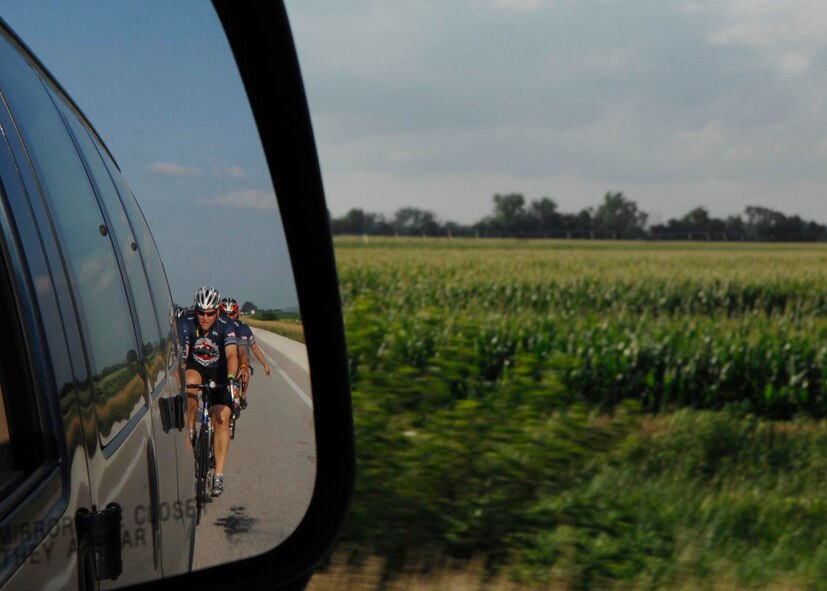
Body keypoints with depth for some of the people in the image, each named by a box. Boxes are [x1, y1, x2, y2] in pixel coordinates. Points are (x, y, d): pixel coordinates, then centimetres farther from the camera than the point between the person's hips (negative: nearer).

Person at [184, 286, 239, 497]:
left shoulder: (226, 326, -24)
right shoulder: (187, 324, -20)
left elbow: (232, 355, -37)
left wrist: (231, 379, -54)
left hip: (219, 371, -1)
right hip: (196, 367, 1)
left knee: (221, 420, -11)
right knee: (189, 384, -36)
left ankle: (219, 475, -8)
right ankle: (190, 431, -15)